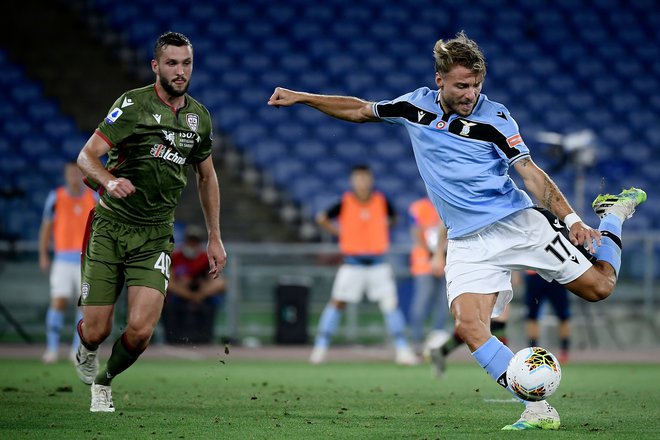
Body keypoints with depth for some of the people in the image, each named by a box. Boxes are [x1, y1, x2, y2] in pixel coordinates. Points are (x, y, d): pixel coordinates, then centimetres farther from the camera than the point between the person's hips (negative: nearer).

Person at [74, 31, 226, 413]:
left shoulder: (199, 116, 7)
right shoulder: (134, 104, -9)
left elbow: (207, 177, 21)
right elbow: (87, 156, -15)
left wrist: (215, 238, 18)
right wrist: (109, 181, -36)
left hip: (155, 236, 3)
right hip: (110, 227, -3)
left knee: (140, 331, -15)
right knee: (96, 331, -3)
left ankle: (104, 381, 16)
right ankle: (87, 353, 36)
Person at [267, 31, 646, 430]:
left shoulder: (493, 117, -7)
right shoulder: (416, 106, 5)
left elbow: (531, 173, -11)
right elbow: (360, 110, 20)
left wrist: (571, 219, -23)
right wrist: (300, 97, 17)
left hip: (519, 223, -3)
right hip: (468, 243, 3)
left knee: (598, 286, -4)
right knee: (469, 326, -22)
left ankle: (614, 213, 27)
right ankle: (539, 410, -19)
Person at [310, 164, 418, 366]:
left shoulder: (382, 202, 1)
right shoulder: (344, 203, -5)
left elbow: (392, 218, 21)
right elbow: (322, 218, 5)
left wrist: (379, 231, 9)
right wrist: (339, 233, -1)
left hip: (378, 263, 2)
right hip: (352, 263, -2)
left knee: (391, 303, -4)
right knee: (337, 302, -4)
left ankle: (403, 350, 3)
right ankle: (320, 347, 3)